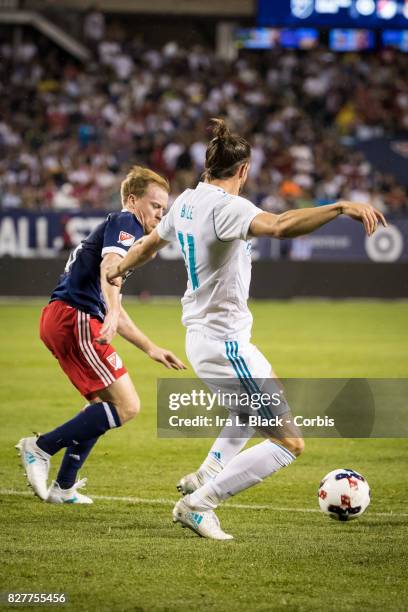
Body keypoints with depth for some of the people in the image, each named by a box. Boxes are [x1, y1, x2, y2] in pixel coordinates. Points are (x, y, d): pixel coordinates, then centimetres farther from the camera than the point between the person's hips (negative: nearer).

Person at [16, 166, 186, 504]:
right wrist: (112, 312, -38)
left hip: (60, 320, 11)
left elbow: (115, 311, 35)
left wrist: (151, 349, 35)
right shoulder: (125, 222, 0)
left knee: (104, 403, 23)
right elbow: (109, 267, -23)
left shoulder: (123, 228, 30)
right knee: (126, 406, -12)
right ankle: (41, 448, -9)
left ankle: (63, 487, 24)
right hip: (76, 319, -11)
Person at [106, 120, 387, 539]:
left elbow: (150, 243, 26)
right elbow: (279, 226, -40)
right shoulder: (226, 206, -20)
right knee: (289, 444, -5)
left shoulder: (187, 202, 7)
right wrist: (340, 207, -42)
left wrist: (118, 271, 45)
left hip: (199, 336, 10)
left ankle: (204, 476, 34)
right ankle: (197, 505, -6)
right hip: (225, 343, -10)